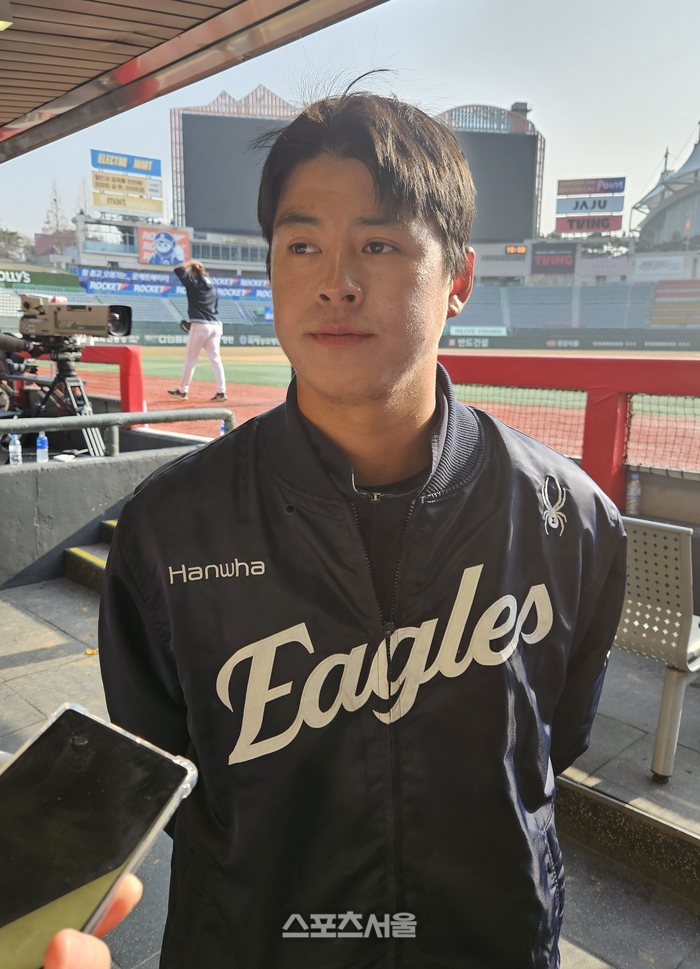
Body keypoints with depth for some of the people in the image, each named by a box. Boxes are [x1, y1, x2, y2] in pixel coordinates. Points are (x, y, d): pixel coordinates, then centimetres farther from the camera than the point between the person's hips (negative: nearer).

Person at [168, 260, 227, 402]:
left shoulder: (193, 283, -3)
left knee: (190, 358, 3)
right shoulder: (213, 287, 15)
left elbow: (178, 270, 3)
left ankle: (182, 391, 9)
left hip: (200, 325, -5)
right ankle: (221, 392, -2)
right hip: (215, 325, 6)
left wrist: (189, 263, 16)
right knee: (215, 359, 4)